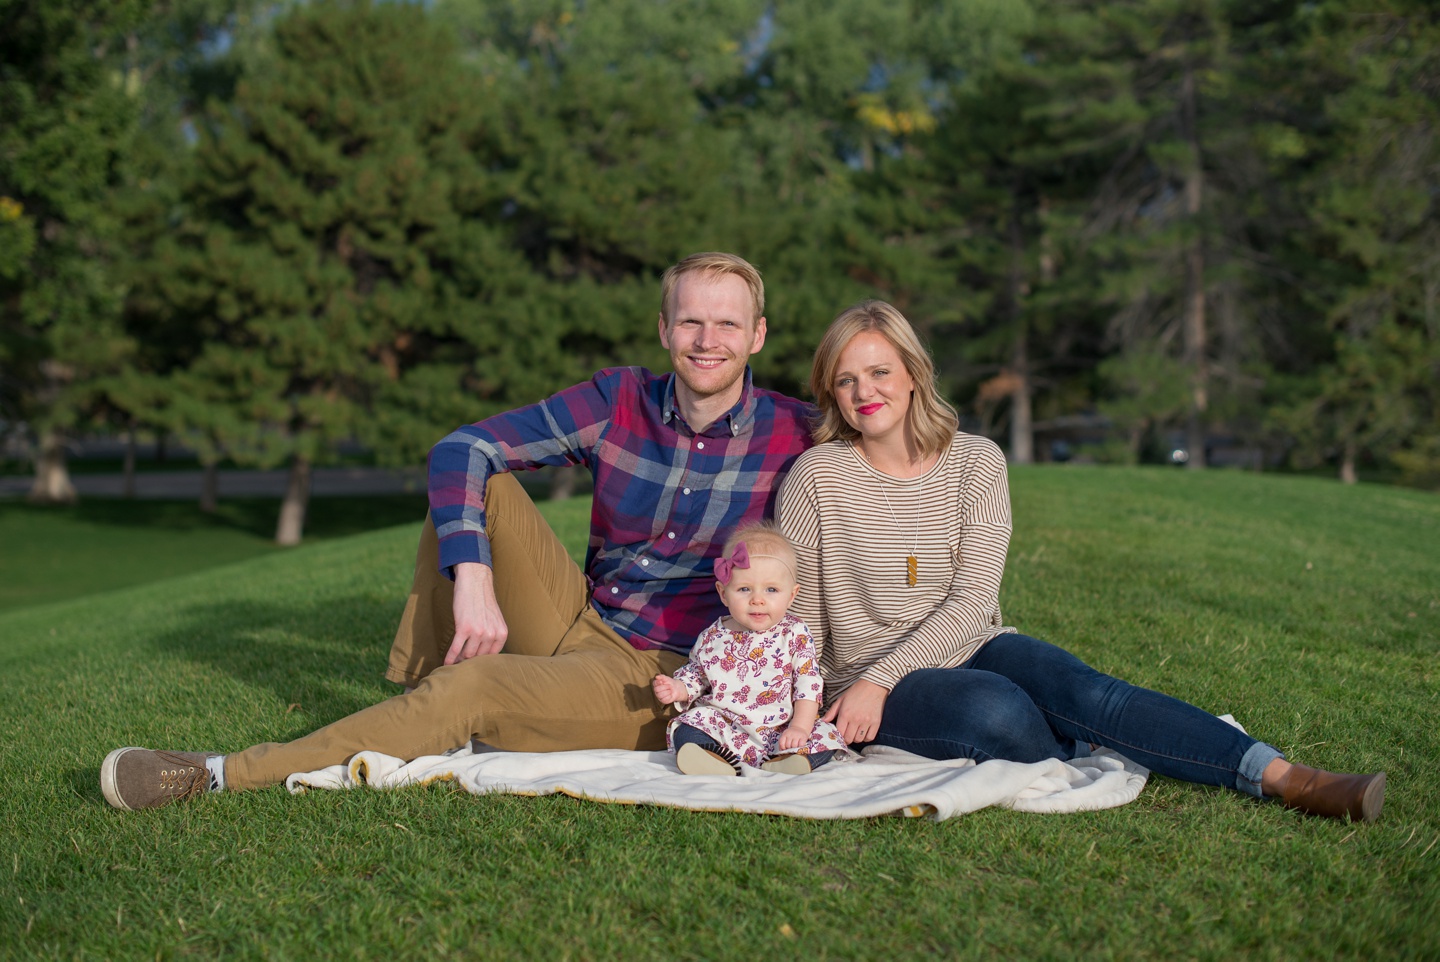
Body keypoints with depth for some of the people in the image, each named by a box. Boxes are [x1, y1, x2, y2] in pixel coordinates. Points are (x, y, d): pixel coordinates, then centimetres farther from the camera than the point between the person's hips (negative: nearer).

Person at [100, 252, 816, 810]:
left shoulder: (790, 434, -9)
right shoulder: (619, 401, -3)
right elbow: (460, 449, -9)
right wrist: (473, 580, -24)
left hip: (658, 681, -4)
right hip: (579, 625, 4)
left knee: (472, 687, -28)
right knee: (475, 482, -11)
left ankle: (220, 775, -21)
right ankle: (417, 686, -5)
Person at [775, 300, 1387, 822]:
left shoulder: (976, 461, 1)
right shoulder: (817, 475, -4)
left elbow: (973, 600, -8)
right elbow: (799, 617, 2)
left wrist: (878, 680, -18)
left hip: (969, 648, 2)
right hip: (866, 683, -2)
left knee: (1081, 690, -28)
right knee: (995, 707, -36)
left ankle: (1283, 778, -34)